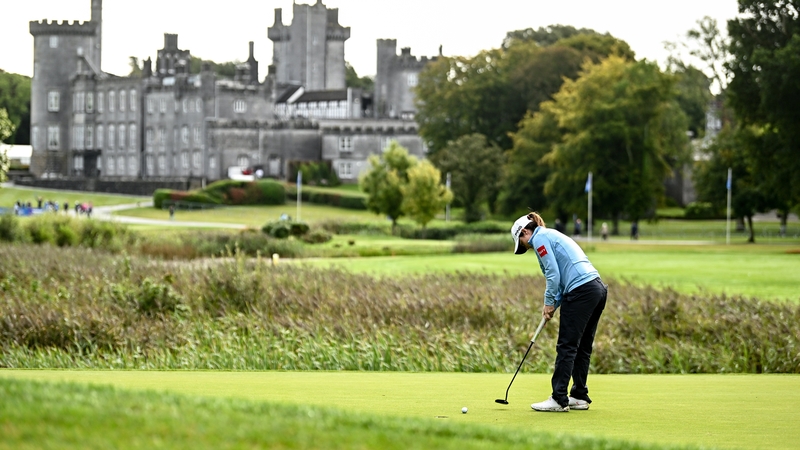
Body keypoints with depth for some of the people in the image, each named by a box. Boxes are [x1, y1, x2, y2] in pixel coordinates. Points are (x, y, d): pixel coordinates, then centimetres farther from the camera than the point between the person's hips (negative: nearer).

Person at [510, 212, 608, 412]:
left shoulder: (539, 238, -2)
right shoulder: (552, 236, 27)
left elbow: (553, 273, -9)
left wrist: (549, 302, 1)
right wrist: (554, 304, 16)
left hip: (581, 292, -9)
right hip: (598, 288, 9)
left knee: (567, 347, -6)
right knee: (582, 348, 14)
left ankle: (559, 399, -5)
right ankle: (580, 397, 18)